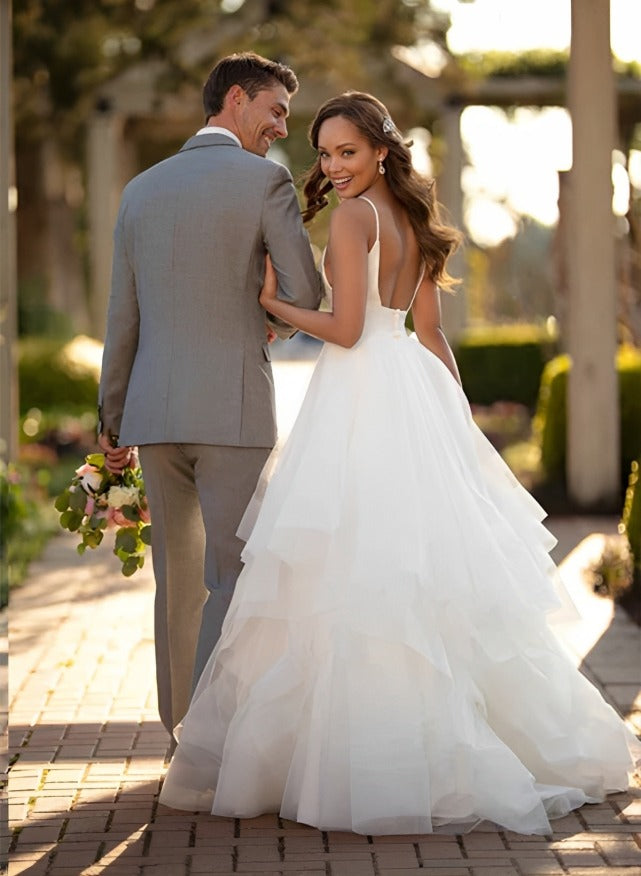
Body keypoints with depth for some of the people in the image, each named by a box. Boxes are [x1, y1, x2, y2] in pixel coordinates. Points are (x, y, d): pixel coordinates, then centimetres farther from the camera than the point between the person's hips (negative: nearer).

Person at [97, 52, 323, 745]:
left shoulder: (141, 189, 12)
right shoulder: (265, 179, -4)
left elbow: (122, 317, 12)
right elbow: (306, 293, -6)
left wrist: (111, 418, 18)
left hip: (153, 409, 5)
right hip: (234, 407, -5)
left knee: (179, 575, 14)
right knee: (231, 575, -3)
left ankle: (181, 729, 21)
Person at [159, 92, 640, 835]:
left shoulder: (352, 216, -10)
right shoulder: (414, 220, 15)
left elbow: (346, 328, -15)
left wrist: (272, 303, -4)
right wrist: (455, 412, 21)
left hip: (361, 396, -9)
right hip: (415, 388, 9)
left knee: (357, 571, -6)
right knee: (434, 565, 12)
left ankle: (374, 758, -5)